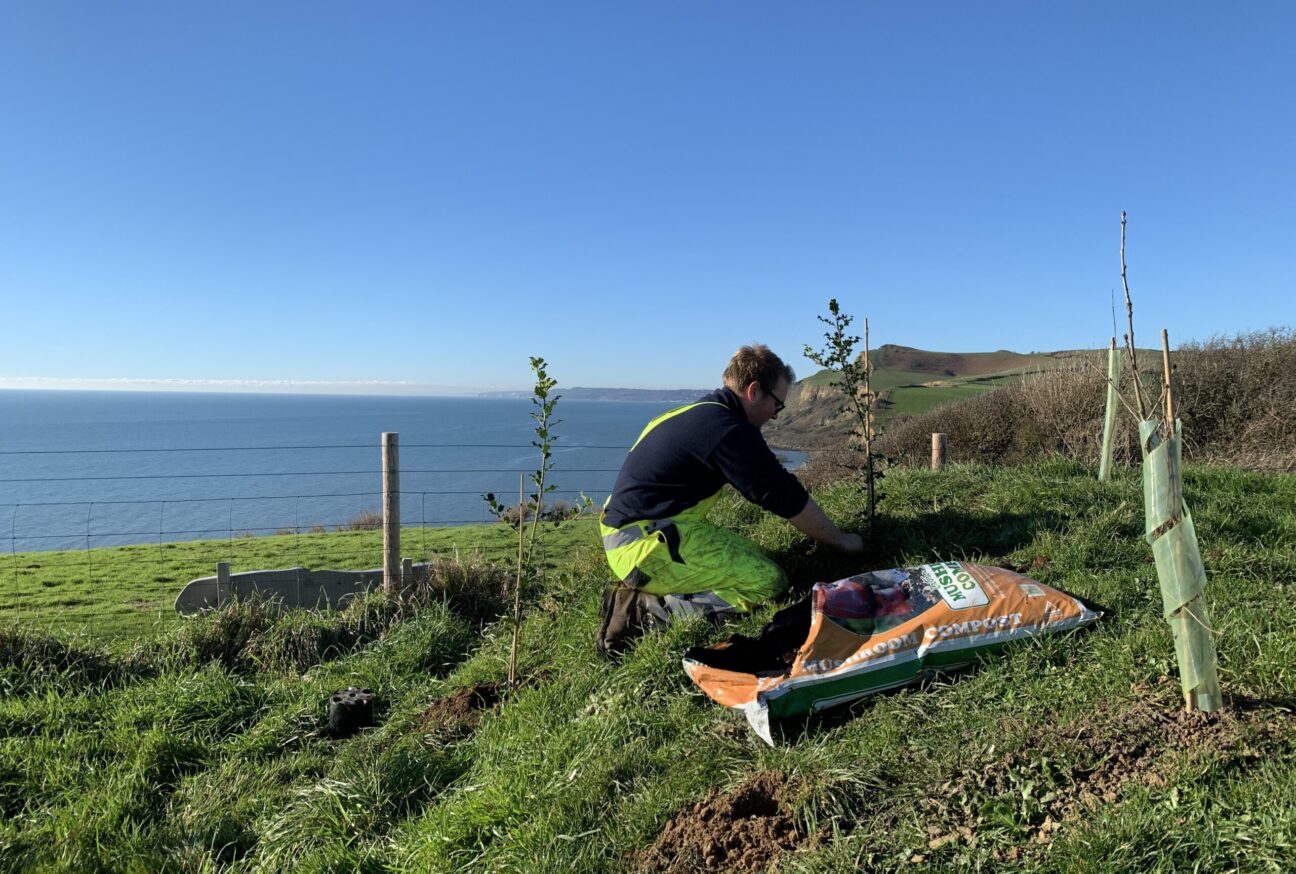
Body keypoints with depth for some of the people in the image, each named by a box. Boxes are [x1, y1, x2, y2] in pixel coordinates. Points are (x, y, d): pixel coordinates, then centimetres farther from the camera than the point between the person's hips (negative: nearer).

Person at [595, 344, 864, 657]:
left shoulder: (694, 413, 16)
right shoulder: (729, 429, -15)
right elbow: (787, 498, -9)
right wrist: (841, 540, 6)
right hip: (646, 547, -10)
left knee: (750, 553, 16)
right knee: (769, 582, -8)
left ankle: (633, 595, 6)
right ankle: (643, 611, -14)